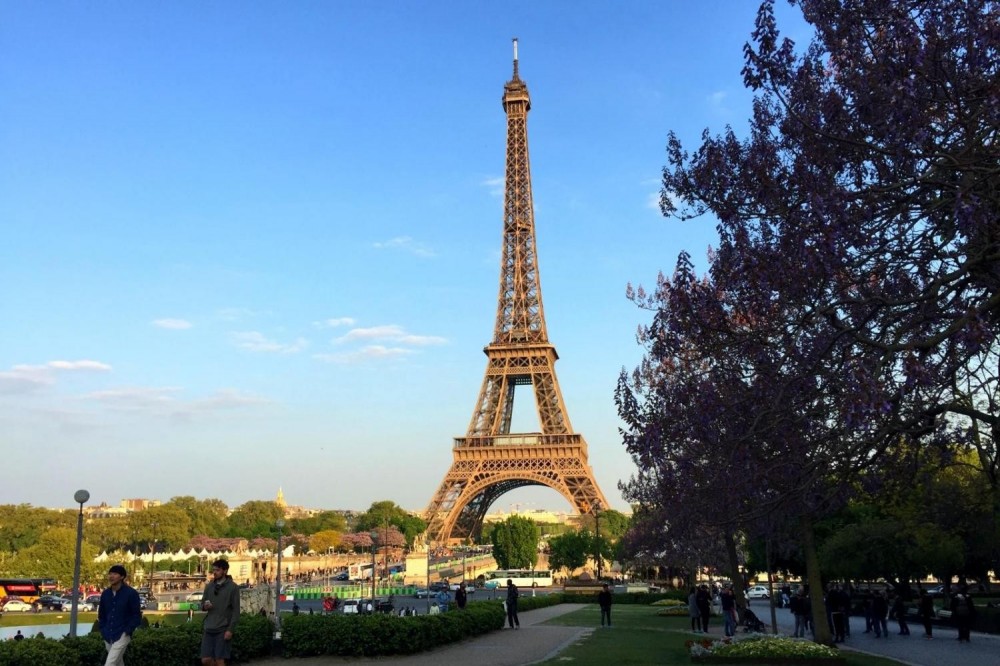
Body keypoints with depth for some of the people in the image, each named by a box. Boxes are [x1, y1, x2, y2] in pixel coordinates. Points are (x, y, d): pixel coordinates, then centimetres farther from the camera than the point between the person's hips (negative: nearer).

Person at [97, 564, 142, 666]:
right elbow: (101, 614, 19)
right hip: (107, 636, 6)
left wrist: (127, 631, -14)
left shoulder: (131, 593, -10)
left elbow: (137, 615, -7)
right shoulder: (105, 594, 6)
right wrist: (103, 630, 8)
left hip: (122, 636, -6)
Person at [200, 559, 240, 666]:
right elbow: (202, 604, 15)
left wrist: (230, 629, -14)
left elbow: (236, 611, -8)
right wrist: (205, 606, -9)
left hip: (223, 629, -5)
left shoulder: (232, 587, -6)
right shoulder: (209, 586, 9)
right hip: (208, 629, 5)